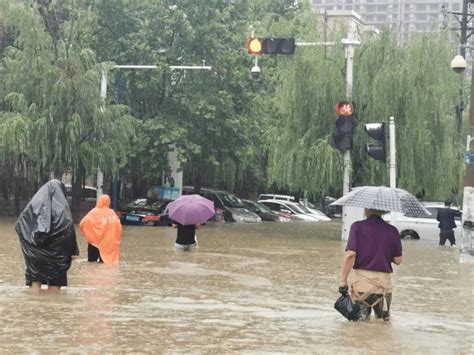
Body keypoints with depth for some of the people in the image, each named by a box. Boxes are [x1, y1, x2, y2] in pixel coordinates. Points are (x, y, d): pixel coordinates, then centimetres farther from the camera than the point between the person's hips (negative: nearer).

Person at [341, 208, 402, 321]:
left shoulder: (357, 227, -5)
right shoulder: (392, 231, 2)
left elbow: (350, 255, -13)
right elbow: (398, 260, 5)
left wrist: (344, 280, -6)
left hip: (361, 280, -2)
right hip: (383, 281, 2)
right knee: (383, 315, 22)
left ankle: (363, 311, -8)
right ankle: (383, 314, -3)